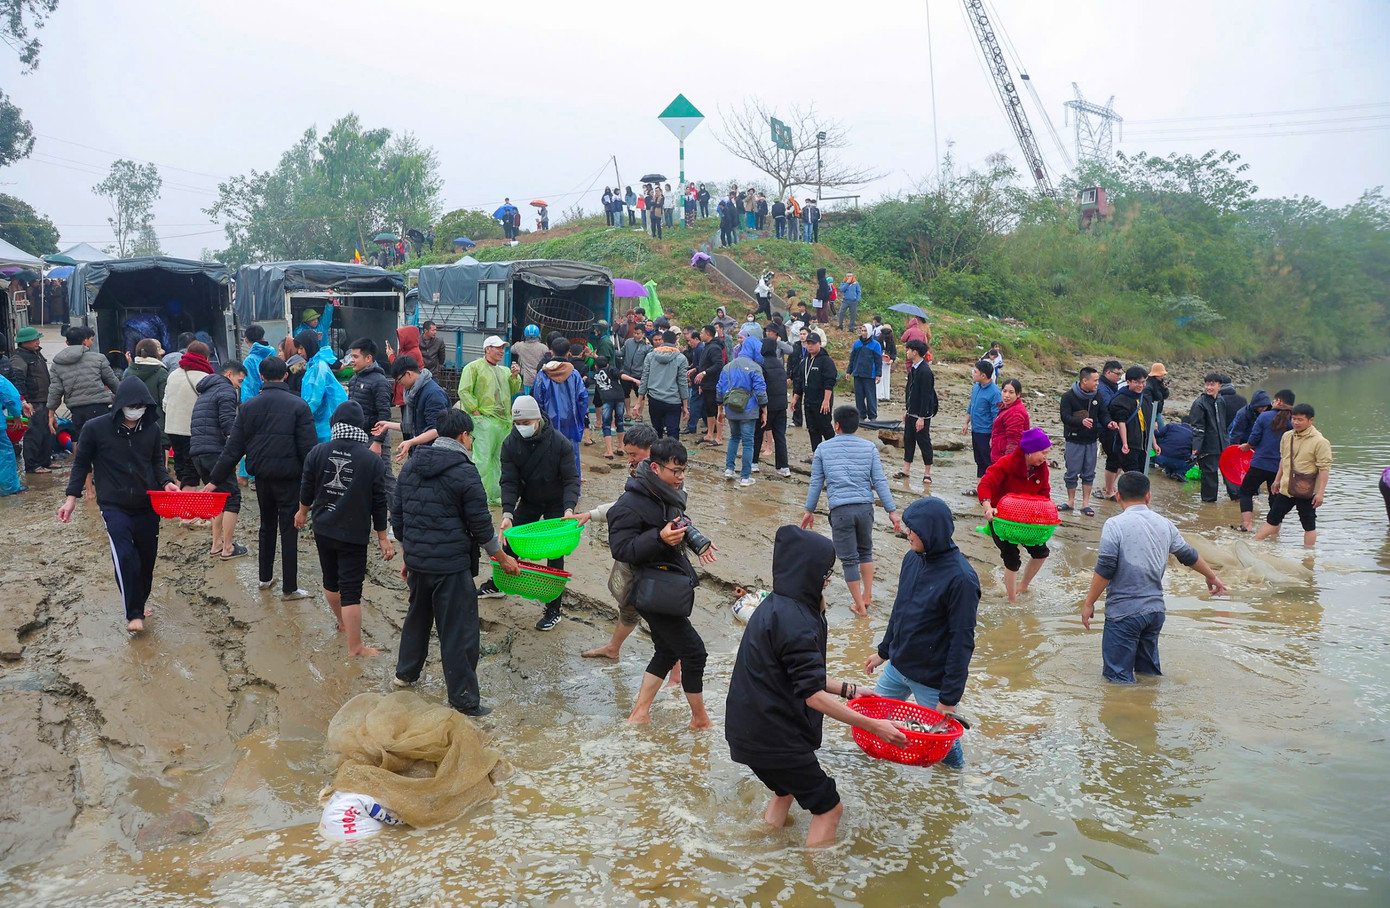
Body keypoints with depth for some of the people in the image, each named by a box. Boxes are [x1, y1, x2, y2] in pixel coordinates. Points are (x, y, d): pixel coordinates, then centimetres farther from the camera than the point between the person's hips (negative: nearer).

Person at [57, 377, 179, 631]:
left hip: (148, 505, 4)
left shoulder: (151, 428, -1)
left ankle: (140, 604, 33)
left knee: (147, 557, 11)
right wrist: (71, 497, -1)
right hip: (114, 505, -3)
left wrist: (166, 482, -6)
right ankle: (134, 614, -8)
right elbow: (81, 464, 2)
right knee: (124, 556, -18)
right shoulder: (95, 428, -8)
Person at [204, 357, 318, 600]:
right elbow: (309, 448, -13)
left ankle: (265, 577, 32)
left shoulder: (248, 406, 2)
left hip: (262, 477, 4)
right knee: (288, 530, 2)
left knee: (267, 527, 21)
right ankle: (289, 588, 5)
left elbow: (233, 448, 1)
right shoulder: (298, 406, -10)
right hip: (289, 478, -4)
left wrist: (215, 480, 6)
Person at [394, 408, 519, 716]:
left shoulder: (410, 466, 7)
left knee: (417, 614, 28)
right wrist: (504, 558, 4)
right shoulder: (465, 472, -14)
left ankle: (406, 672, 45)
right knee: (459, 632, 1)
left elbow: (397, 517, 13)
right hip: (451, 565, -7)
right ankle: (463, 699, 7)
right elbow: (481, 527, -11)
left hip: (416, 561, 7)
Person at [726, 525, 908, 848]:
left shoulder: (776, 606, 8)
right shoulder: (794, 621, -24)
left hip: (752, 729, 10)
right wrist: (873, 726, -21)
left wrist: (847, 689, 10)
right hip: (774, 735, -10)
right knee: (828, 807, 4)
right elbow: (813, 695, -25)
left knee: (787, 787, 31)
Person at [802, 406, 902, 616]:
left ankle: (860, 606, 13)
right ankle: (867, 595, 26)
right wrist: (892, 510, 4)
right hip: (865, 506, 2)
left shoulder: (823, 449, 4)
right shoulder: (869, 447, 5)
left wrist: (809, 510, 17)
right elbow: (880, 481, 1)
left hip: (840, 509, -2)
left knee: (849, 559, 6)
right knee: (865, 551, 24)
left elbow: (816, 482, 7)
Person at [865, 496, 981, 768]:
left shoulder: (960, 577, -23)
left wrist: (950, 697, -20)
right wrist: (884, 651, 20)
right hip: (896, 666, 7)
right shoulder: (912, 558, -1)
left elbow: (962, 641, -21)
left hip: (932, 681, -7)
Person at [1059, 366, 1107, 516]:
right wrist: (1081, 421, -34)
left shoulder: (1097, 395, 5)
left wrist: (1108, 422, -13)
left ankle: (1086, 503, 17)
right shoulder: (1069, 396, -10)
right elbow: (1065, 417, -17)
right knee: (1072, 472, 2)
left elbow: (1103, 414, 9)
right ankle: (1071, 501, 18)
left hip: (1091, 440, 4)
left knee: (1089, 473, 8)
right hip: (1074, 441, -4)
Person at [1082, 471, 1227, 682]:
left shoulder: (1115, 525, -10)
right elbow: (1189, 556, 21)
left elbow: (1104, 570, -16)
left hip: (1123, 612, -6)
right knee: (1149, 672, 20)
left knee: (1118, 677, -2)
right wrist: (1212, 577, 39)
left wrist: (1089, 603, -6)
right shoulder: (1164, 524, 7)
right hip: (1155, 610, 6)